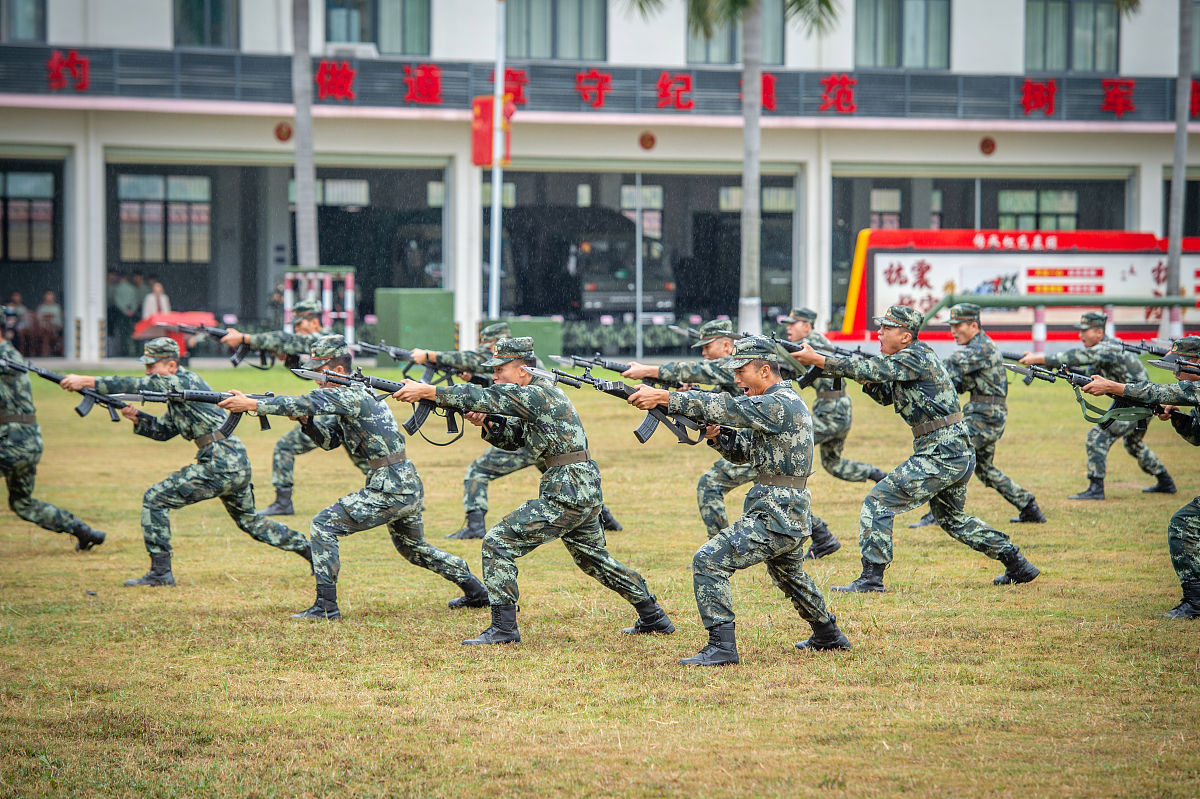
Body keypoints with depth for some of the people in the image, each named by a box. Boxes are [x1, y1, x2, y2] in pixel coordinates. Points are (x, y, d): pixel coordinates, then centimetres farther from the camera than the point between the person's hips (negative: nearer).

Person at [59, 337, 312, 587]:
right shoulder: (177, 392, 20)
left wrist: (86, 381, -18)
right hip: (239, 465, 10)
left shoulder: (184, 381, -10)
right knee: (249, 521, 26)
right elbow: (163, 430, 23)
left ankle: (160, 571, -5)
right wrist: (136, 418, 4)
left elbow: (138, 386, -17)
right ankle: (310, 550, 28)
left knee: (155, 499, -6)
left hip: (219, 466, -10)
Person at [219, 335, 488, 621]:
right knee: (414, 548, 28)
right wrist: (307, 419, -1)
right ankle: (476, 591, 38)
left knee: (323, 525, -9)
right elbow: (329, 440, 17)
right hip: (410, 488, 10)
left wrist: (252, 405, -26)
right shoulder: (356, 395, 15)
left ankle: (326, 606, -10)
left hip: (389, 490, -10)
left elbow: (306, 403, -26)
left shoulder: (351, 395, -14)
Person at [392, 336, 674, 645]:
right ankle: (653, 617, 34)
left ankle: (503, 628, -11)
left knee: (498, 542, -10)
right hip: (586, 492, 10)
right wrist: (487, 423, 0)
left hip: (566, 495, -10)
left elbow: (485, 397, -22)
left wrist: (426, 391, -22)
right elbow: (512, 439, 20)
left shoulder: (538, 394, -15)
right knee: (594, 559, 26)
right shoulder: (537, 395, 16)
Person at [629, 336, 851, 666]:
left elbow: (727, 407, -26)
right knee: (790, 574, 33)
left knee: (709, 561, -16)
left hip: (773, 518, -11)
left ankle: (721, 647, -17)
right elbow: (742, 451, 19)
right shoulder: (778, 403, 16)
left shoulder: (781, 404, -17)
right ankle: (828, 635, 49)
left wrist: (664, 398, -29)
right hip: (791, 516, 11)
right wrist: (716, 436, -2)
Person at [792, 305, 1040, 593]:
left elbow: (870, 370, -23)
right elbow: (885, 395, 22)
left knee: (878, 502, -10)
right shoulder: (917, 357, 16)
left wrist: (817, 359, -21)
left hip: (940, 456, -10)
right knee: (952, 518, 27)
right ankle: (1018, 565, 31)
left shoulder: (915, 358, -14)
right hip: (960, 455, 10)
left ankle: (871, 578, -12)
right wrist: (863, 377, 2)